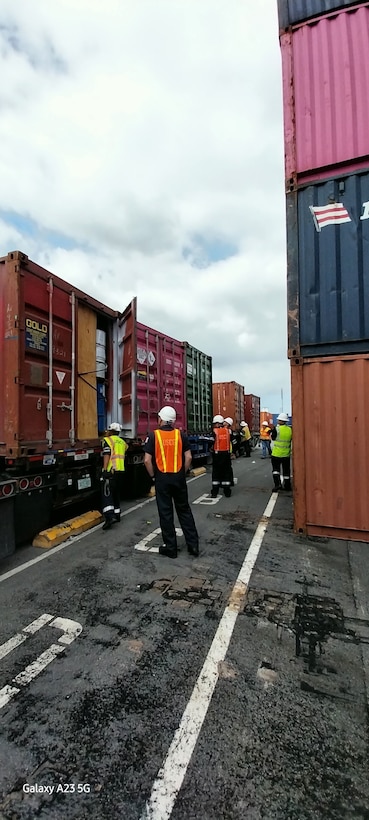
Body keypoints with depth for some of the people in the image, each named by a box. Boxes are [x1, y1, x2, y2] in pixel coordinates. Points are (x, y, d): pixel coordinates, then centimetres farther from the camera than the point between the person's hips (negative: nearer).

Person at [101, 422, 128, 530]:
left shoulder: (108, 440, -2)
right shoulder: (122, 442, 18)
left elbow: (107, 455, -14)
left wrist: (104, 469, -17)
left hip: (111, 471, -7)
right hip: (121, 470, 7)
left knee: (107, 494, -8)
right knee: (116, 493, 18)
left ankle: (110, 517, -19)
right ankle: (117, 514, 25)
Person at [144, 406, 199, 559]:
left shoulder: (153, 435, -7)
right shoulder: (180, 434, -1)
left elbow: (147, 460, -11)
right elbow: (188, 457, -2)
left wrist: (153, 476, 3)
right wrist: (183, 472, 10)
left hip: (162, 479, -2)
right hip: (179, 478, 2)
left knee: (165, 513, 9)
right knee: (184, 510, 15)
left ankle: (170, 548, 18)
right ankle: (193, 545, 19)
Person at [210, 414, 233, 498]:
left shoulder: (215, 431, -10)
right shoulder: (227, 430, 1)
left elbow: (212, 443, -7)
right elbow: (230, 441, 6)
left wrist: (212, 449, 10)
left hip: (217, 454, -3)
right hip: (226, 453, 3)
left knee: (216, 472, 7)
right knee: (226, 472, 11)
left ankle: (214, 492, 8)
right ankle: (227, 491, 16)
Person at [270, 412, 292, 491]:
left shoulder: (276, 429, -14)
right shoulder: (290, 429, -2)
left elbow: (273, 438, -1)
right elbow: (291, 440, 9)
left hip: (276, 454, -4)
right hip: (286, 454, 4)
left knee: (276, 469, 6)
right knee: (286, 470, 13)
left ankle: (277, 484, -6)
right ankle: (287, 486, 20)